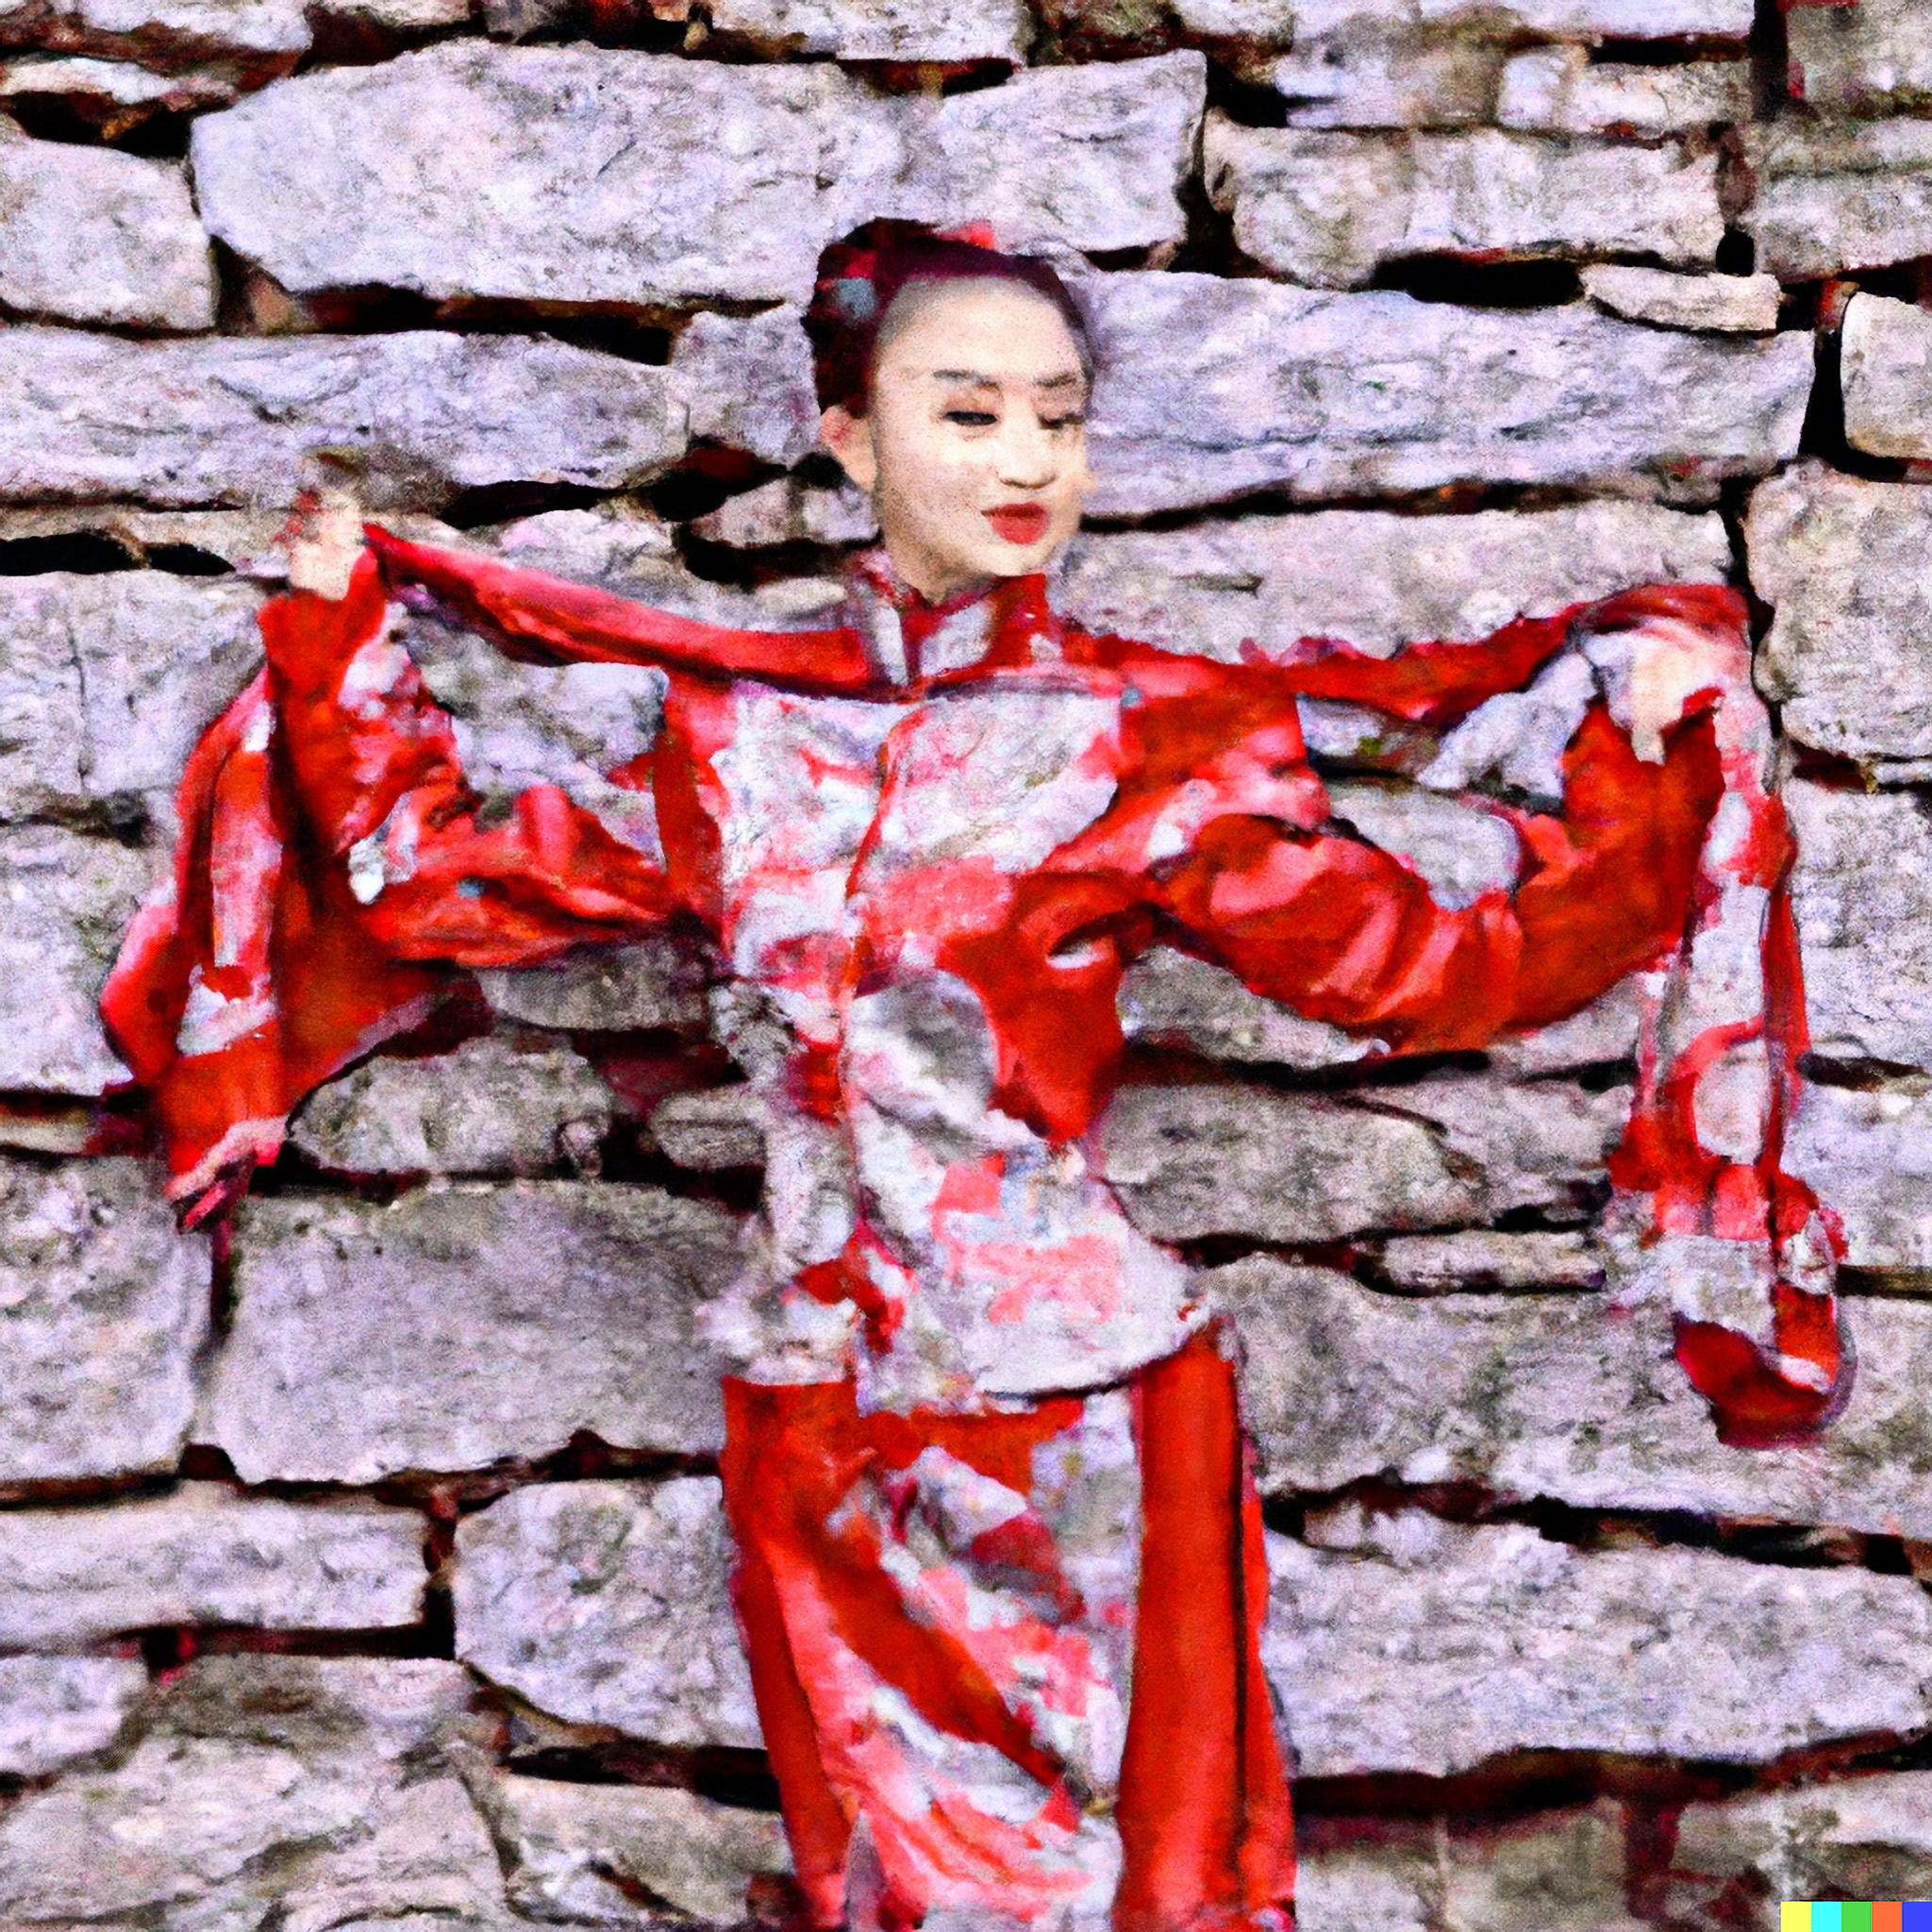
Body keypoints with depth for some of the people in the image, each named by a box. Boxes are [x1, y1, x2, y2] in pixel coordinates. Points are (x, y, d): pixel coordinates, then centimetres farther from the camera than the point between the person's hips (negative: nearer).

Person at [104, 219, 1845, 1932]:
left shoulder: (1149, 746, -5)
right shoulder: (741, 732, 2)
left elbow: (1463, 965, -7)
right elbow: (437, 878, 10)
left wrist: (1641, 760, -14)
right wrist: (338, 628, 13)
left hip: (1092, 1418, -2)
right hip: (818, 1430, 3)